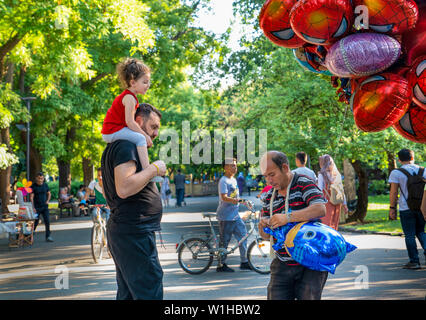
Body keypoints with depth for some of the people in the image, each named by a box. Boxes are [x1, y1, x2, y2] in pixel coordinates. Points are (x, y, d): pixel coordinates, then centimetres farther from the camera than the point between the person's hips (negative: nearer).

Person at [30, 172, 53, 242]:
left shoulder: (45, 185, 6)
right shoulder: (33, 186, -6)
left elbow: (49, 194, 20)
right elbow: (31, 197, -8)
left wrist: (48, 201, 3)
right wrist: (33, 207, -15)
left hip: (45, 206, 3)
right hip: (37, 207, -3)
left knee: (47, 221, -5)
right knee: (35, 222, 1)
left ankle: (48, 236, -1)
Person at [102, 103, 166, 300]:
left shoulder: (116, 147, 21)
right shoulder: (126, 146, -14)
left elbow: (107, 193, 28)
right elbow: (124, 188, -27)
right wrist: (154, 169, -17)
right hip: (134, 233, -11)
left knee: (127, 294, 13)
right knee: (149, 293, -12)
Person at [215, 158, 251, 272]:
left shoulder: (233, 180, 16)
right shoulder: (223, 181, -13)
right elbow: (224, 197, -26)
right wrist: (234, 200, -43)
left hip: (235, 215, 9)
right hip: (225, 216, -9)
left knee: (242, 235, 6)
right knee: (224, 241, -2)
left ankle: (244, 262, 13)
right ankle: (221, 265, 7)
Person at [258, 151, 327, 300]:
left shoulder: (304, 184, -5)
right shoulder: (269, 197, 13)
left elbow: (320, 209, -24)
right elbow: (266, 236, 13)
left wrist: (287, 218, -30)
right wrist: (263, 227, -12)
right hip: (283, 264, 5)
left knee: (308, 297, -10)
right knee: (275, 297, -2)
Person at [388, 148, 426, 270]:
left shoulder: (396, 173, -5)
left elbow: (393, 192, -7)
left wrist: (392, 208, 0)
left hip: (406, 208, -3)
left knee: (410, 235, 3)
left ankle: (414, 261, 4)